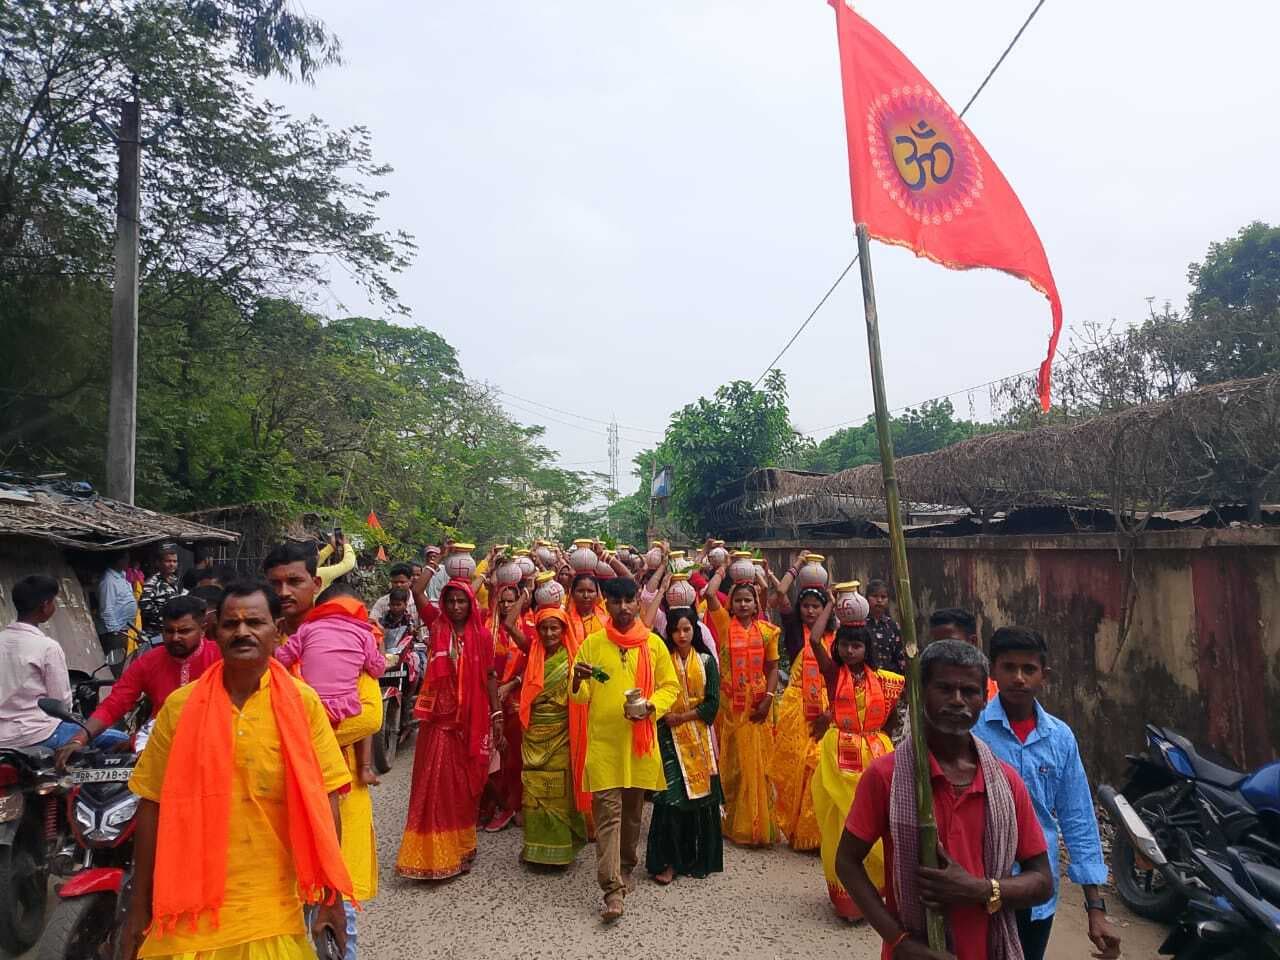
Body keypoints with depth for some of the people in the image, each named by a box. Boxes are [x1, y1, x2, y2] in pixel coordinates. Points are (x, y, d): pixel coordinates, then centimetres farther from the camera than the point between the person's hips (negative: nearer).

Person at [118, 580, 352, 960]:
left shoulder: (303, 702, -7)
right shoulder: (180, 706, -4)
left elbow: (323, 799, -4)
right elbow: (152, 804, 2)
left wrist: (331, 895, -4)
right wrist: (139, 905, 4)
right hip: (191, 908, 1)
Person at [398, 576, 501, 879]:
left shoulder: (483, 635, -1)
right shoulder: (437, 625, 1)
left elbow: (490, 677, 3)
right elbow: (417, 590, -9)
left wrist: (496, 715, 0)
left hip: (472, 719, 0)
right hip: (440, 716, 0)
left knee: (465, 784, 10)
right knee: (434, 783, 1)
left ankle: (461, 848, 26)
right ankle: (431, 853, 14)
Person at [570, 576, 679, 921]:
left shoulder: (654, 643, 2)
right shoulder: (592, 643, 1)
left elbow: (670, 686, 5)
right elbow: (578, 696, 4)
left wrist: (651, 706, -14)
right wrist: (578, 681, -19)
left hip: (640, 740, 1)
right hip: (603, 741, -1)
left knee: (632, 811, 15)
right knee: (607, 813, -5)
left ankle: (625, 869, 36)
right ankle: (613, 890, -1)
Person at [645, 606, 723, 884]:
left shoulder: (707, 660, 2)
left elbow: (712, 703, -2)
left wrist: (681, 716, -10)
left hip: (699, 736, 2)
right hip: (669, 736, -1)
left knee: (701, 795, 3)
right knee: (670, 796, -7)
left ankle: (698, 858, 20)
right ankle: (668, 861, 4)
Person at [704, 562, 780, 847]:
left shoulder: (766, 630, 3)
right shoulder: (724, 623, -2)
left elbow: (772, 668, 5)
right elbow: (709, 593, -15)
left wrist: (768, 698, -7)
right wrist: (722, 570, 0)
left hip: (758, 704, 1)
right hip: (730, 703, -1)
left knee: (757, 763, 6)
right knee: (733, 762, 6)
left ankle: (759, 823, 19)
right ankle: (735, 822, 17)